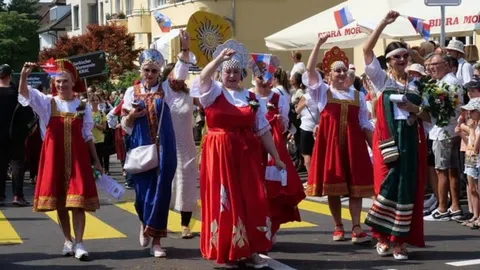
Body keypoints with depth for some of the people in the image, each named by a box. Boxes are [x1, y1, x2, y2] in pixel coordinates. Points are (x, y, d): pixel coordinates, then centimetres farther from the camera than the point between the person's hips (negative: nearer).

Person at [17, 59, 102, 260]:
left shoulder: (83, 106, 5)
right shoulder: (47, 102, 3)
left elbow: (88, 135, 9)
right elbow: (25, 94, -13)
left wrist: (96, 161, 7)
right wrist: (24, 76, -32)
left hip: (78, 157, -1)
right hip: (54, 156, 1)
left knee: (78, 199, -8)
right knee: (59, 200, 6)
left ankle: (79, 243, -8)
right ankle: (68, 241, 19)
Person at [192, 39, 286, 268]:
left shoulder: (252, 98, 9)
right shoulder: (213, 92, 2)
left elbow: (263, 131, 11)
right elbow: (203, 77, -21)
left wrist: (276, 157, 9)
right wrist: (221, 57, -35)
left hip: (247, 155, 3)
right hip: (220, 154, -3)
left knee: (251, 201, 0)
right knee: (224, 201, 0)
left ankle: (251, 251, 8)